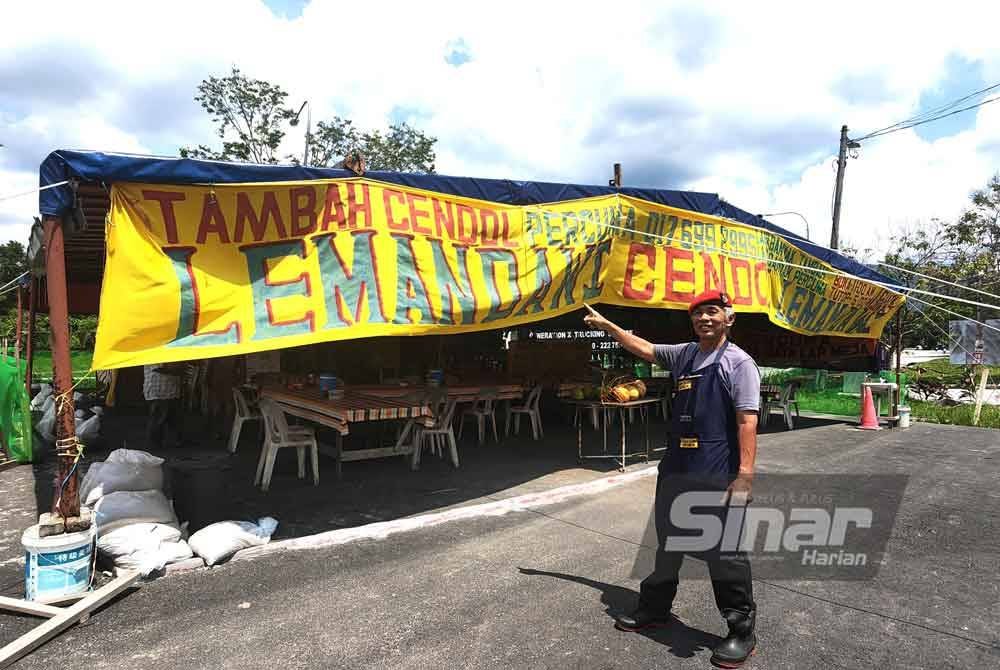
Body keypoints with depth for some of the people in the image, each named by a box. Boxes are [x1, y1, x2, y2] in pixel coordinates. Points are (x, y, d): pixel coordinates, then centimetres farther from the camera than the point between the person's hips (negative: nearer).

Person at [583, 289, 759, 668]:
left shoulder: (738, 362, -10)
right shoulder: (684, 355, 10)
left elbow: (747, 421, -16)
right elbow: (643, 348, 24)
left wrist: (745, 474, -23)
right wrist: (606, 325, 27)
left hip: (717, 475, -7)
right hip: (676, 468, 7)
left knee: (725, 552, 3)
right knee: (668, 543, 20)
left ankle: (742, 630, 22)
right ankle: (655, 609, 37)